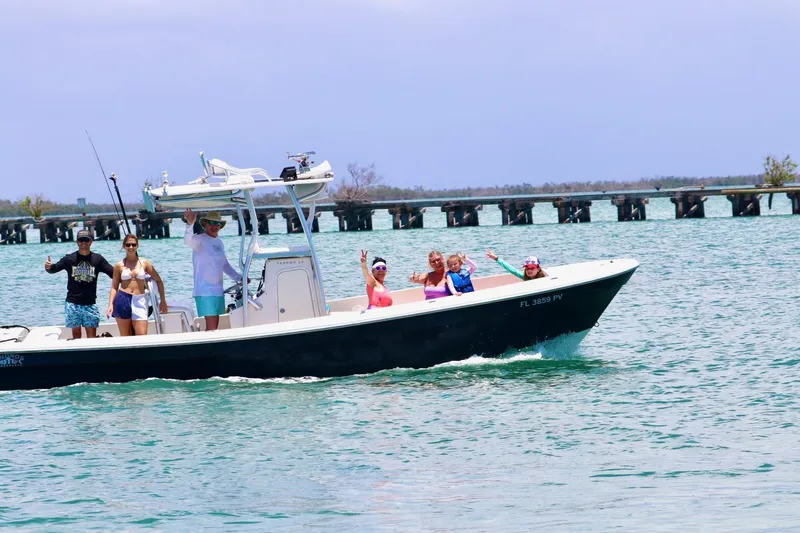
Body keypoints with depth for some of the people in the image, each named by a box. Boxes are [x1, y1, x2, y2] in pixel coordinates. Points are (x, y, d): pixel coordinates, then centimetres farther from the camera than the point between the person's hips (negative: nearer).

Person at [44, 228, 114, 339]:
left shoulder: (98, 259, 3)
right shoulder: (69, 259, 2)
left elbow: (113, 273, 1)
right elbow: (55, 268, 3)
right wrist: (49, 267, -20)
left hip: (90, 304, 0)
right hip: (72, 304, 0)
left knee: (92, 334, -1)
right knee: (76, 333, 5)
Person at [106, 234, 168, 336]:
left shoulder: (144, 263, 7)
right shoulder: (119, 265, 7)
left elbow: (159, 281, 14)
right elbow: (114, 287, 8)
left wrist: (163, 301, 13)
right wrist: (110, 305, -4)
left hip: (140, 301, 0)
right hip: (123, 301, 0)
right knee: (125, 338, 2)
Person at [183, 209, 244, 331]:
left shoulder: (219, 242, 16)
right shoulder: (200, 240, -8)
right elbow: (188, 241, -31)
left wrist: (239, 277, 22)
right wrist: (190, 224, -46)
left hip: (218, 290, 8)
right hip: (205, 291, -8)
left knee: (214, 327, 7)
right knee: (211, 327, -14)